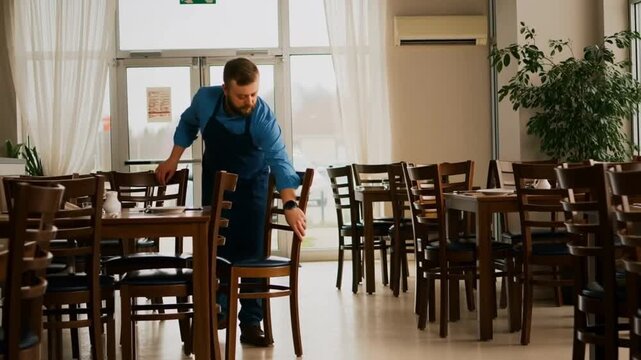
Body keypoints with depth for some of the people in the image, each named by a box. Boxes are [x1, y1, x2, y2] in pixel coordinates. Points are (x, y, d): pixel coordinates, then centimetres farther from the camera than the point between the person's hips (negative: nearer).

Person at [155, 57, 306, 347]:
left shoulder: (263, 117, -32)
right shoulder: (205, 99, -23)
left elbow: (279, 160, -43)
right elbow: (188, 124, 0)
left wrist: (290, 204, -55)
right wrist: (173, 159, -2)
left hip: (251, 184, -3)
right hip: (214, 180, 3)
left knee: (250, 253, -7)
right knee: (215, 249, 9)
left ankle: (251, 322, -2)